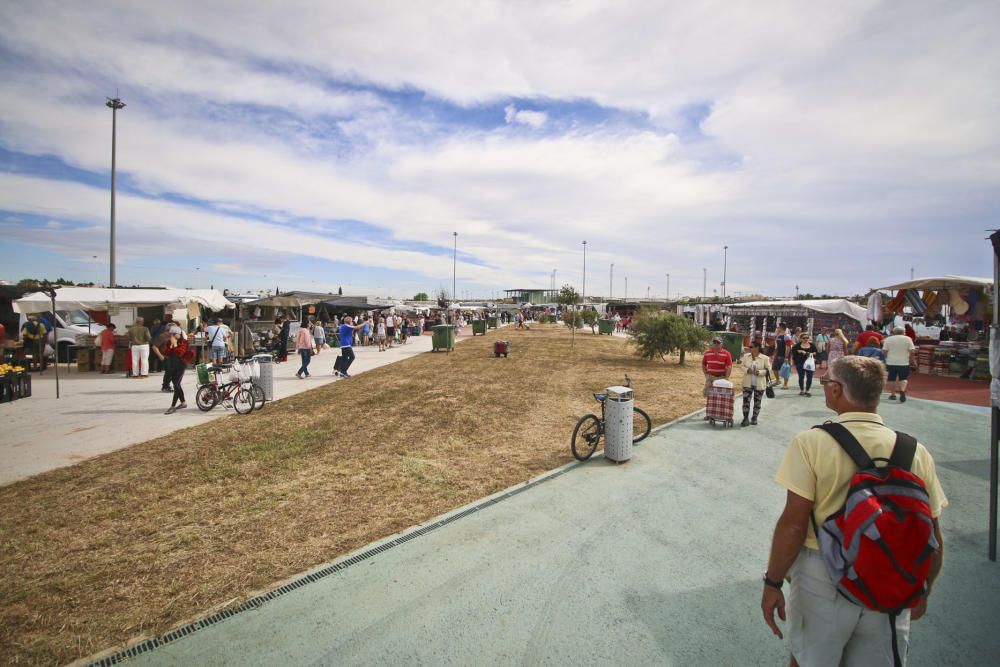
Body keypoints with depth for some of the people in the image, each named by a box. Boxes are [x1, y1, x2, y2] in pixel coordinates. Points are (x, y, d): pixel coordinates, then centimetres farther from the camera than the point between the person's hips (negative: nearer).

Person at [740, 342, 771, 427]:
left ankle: (754, 419, 23)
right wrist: (747, 370, -14)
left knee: (757, 402, 9)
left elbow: (768, 370, -4)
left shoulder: (764, 358, -6)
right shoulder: (745, 356, 2)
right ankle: (746, 419, 2)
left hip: (759, 384, -1)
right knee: (746, 401, -4)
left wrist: (759, 372, -20)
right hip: (747, 383, 2)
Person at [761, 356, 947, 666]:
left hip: (822, 581, -3)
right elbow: (932, 539, 3)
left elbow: (793, 524, -17)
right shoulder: (915, 451, -4)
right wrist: (921, 592, 20)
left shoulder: (811, 443, -16)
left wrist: (772, 583, -5)